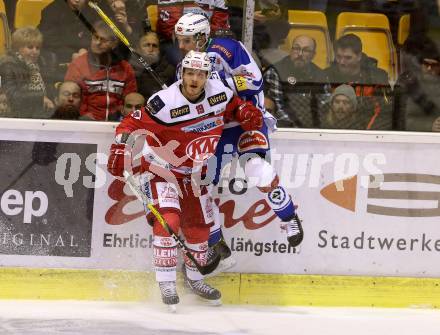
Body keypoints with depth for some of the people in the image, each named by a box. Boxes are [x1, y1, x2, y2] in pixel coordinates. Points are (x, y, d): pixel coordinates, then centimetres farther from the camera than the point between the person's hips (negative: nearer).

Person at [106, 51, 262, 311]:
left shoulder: (219, 93, -10)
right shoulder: (165, 102, -27)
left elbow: (233, 106, 11)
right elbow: (132, 123, -23)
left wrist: (247, 113, -8)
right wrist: (120, 149, -34)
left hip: (193, 172, 6)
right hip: (161, 168, -6)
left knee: (199, 224, 14)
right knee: (169, 219, -23)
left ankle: (194, 278, 34)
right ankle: (166, 283, -18)